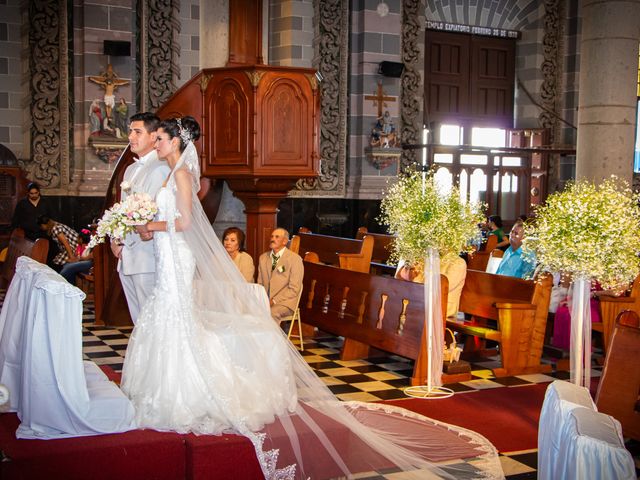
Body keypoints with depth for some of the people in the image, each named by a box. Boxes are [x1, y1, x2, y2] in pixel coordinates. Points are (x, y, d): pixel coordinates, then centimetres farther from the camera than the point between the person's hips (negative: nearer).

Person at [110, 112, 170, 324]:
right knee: (138, 319, 12)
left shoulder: (160, 168, -10)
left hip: (146, 256, -9)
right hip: (126, 258, 9)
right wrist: (115, 240, 7)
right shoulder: (130, 169, 20)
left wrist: (125, 241, -10)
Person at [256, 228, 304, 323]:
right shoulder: (263, 257, 16)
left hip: (284, 301, -5)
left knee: (271, 314, -36)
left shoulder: (295, 259, -3)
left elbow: (294, 289, -7)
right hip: (265, 301, 5)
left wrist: (274, 301, -15)